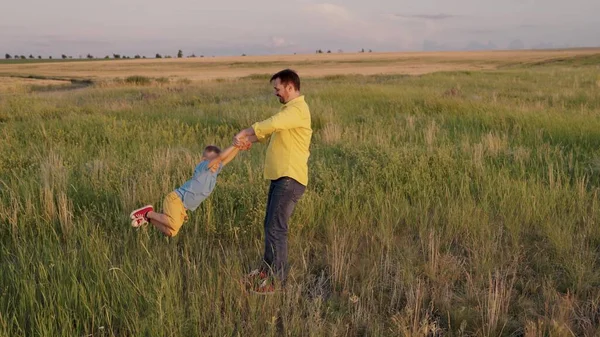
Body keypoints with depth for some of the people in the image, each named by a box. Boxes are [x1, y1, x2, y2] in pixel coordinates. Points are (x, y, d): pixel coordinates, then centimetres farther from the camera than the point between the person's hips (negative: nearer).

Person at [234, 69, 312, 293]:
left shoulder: (297, 110, -13)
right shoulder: (289, 109, 21)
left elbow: (270, 124, -25)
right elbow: (271, 131, 20)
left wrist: (243, 134, -15)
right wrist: (251, 140, 2)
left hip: (290, 179, -10)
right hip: (280, 177, 10)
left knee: (276, 228, -9)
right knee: (271, 226, 16)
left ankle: (276, 281, -1)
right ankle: (268, 269, 29)